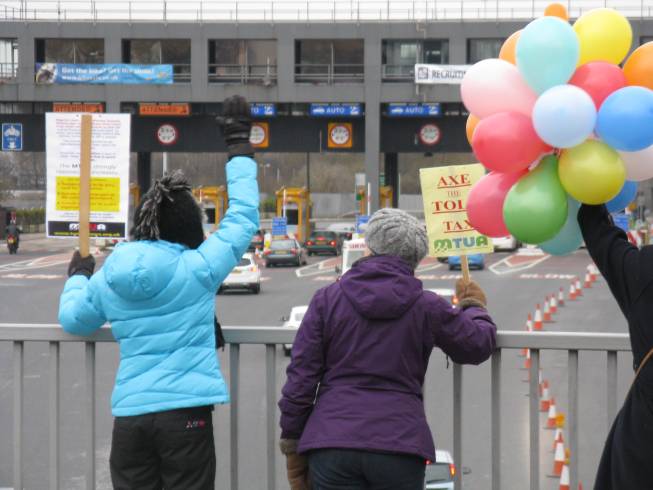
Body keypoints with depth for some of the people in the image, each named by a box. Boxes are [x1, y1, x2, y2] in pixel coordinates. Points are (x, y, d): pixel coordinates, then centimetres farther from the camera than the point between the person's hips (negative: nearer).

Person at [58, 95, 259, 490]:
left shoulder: (109, 276, 6)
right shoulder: (198, 269, -5)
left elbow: (73, 319, 22)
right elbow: (243, 217, 5)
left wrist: (78, 278, 43)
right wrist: (240, 147, 15)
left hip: (129, 414, 4)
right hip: (186, 412, -4)